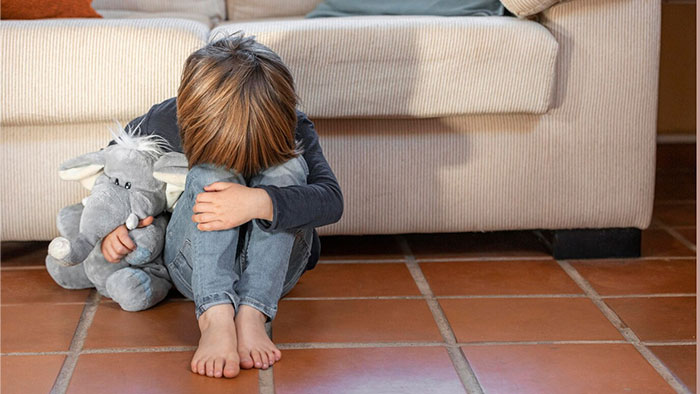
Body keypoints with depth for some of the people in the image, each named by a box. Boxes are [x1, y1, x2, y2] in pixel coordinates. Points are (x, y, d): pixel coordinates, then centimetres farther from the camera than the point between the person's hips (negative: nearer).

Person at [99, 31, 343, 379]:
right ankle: (215, 317, -49)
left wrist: (257, 203, -44)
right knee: (212, 170, -29)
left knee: (286, 166, -28)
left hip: (273, 271, 0)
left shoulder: (291, 129, -14)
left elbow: (330, 199, -29)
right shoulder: (169, 121, -11)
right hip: (195, 269, 0)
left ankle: (251, 314, -41)